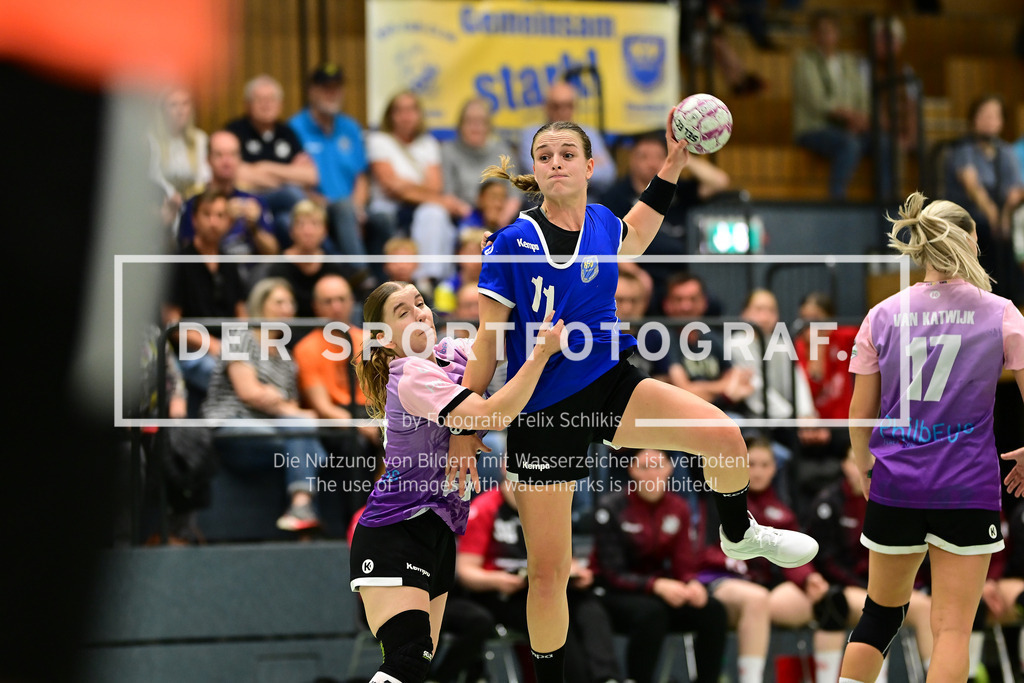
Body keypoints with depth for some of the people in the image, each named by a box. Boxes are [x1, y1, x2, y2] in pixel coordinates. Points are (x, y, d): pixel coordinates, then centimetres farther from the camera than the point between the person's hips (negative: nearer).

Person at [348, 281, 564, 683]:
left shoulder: (452, 352, 8)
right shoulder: (412, 375, -17)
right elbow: (492, 416, -26)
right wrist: (543, 351, -22)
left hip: (437, 534, 9)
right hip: (392, 533, -9)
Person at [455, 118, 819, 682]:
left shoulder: (603, 224, 0)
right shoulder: (511, 243, -12)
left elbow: (633, 238, 28)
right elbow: (488, 343, -7)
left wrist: (673, 163, 24)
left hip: (610, 384, 3)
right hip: (541, 411, -3)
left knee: (724, 435, -19)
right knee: (547, 572, -3)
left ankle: (739, 534, 15)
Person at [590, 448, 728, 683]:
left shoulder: (678, 507, 2)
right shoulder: (611, 507, -12)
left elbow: (683, 566, 1)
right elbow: (613, 575, -16)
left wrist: (692, 584, -23)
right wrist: (657, 585, -32)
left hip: (659, 591, 5)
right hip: (612, 594, -5)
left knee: (713, 610, -20)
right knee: (651, 612, -36)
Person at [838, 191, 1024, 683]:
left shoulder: (882, 316, 3)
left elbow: (860, 414, 6)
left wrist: (864, 468, 24)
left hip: (896, 482, 2)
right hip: (968, 488, -2)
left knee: (881, 611, 19)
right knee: (952, 627, -1)